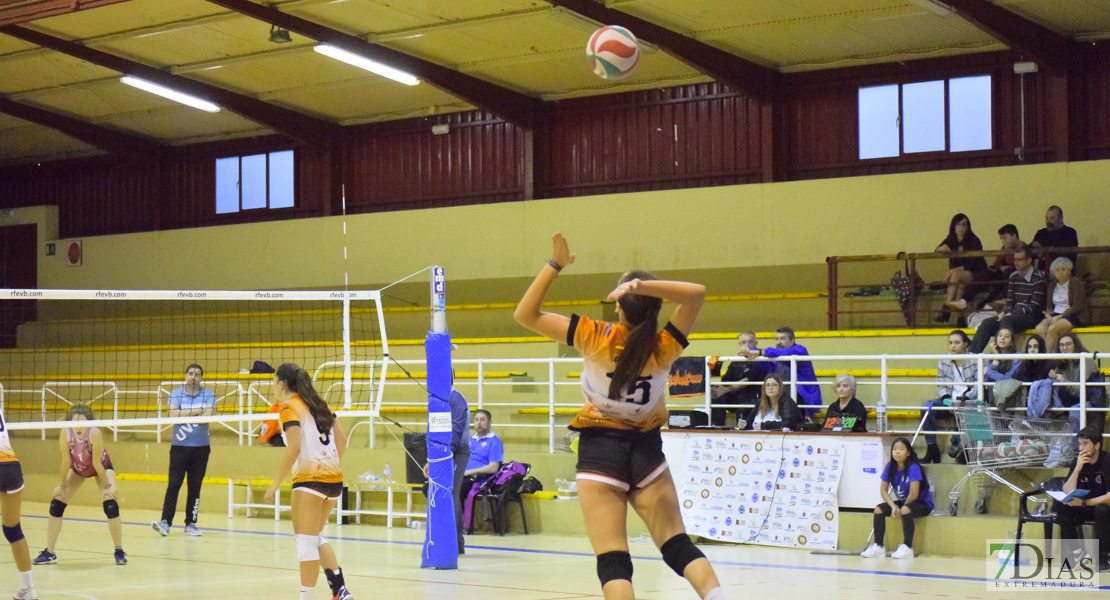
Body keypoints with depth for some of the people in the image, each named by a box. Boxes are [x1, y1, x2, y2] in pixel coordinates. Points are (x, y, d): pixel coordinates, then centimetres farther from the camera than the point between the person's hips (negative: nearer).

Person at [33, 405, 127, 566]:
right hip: (77, 468, 3)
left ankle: (119, 551, -7)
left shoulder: (94, 433, -38)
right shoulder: (65, 433, -31)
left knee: (111, 504, -20)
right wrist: (62, 485, -14)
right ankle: (49, 553, 5)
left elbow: (97, 463, -29)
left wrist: (107, 485, -23)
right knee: (56, 504, -6)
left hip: (102, 467, -3)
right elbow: (66, 461, -21)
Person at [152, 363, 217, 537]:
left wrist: (184, 414, -7)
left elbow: (208, 415, -11)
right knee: (173, 485, -8)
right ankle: (165, 522, -10)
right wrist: (198, 411, -11)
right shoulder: (176, 394, 4)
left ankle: (191, 524, 9)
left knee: (195, 487, 3)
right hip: (179, 447, -1)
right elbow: (173, 415, -11)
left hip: (201, 448, 1)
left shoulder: (208, 395, 4)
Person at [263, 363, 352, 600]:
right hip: (334, 477, 8)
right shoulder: (318, 404, 16)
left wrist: (276, 483, -13)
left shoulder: (289, 408, -6)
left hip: (310, 478, -8)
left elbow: (294, 447, -17)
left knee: (306, 542, -3)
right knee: (313, 538, 21)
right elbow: (341, 438, 15)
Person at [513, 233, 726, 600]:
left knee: (612, 558, -6)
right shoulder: (663, 348, -10)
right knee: (676, 544, 11)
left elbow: (525, 314, -9)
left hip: (600, 448, -2)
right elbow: (696, 293, -15)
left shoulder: (598, 339, -13)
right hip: (646, 448, 2)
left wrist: (555, 265, -8)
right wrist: (645, 286, -27)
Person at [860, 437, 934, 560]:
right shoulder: (890, 467, -4)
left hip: (923, 503, -7)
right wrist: (893, 506, -17)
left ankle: (907, 548, -28)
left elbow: (914, 494, -24)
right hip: (902, 502, 7)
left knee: (905, 510, -37)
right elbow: (883, 490, -2)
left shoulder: (913, 468, -22)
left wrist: (900, 509, -15)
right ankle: (878, 547, -9)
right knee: (879, 509, -12)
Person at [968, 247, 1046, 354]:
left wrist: (1012, 314, -16)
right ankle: (973, 354, -23)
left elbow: (1034, 306, -12)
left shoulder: (1038, 277, -6)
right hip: (1014, 315, 7)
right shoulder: (1014, 276, 15)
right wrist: (1004, 312, -7)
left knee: (1006, 320, -35)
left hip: (1032, 317, -7)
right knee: (986, 324, -16)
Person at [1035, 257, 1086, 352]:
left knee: (1052, 329, -35)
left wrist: (1059, 316, -16)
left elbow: (1077, 307, -9)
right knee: (1040, 328, -28)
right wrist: (1049, 314, -3)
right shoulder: (1053, 286, 19)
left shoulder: (1076, 284, 0)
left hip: (1072, 316, -5)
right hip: (1054, 315, 5)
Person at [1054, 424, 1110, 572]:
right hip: (1084, 508, 4)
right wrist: (1077, 468, -22)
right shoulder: (1078, 462, -3)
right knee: (1058, 503, -21)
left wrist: (1084, 503, -33)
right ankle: (1074, 549, -10)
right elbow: (1067, 493, -10)